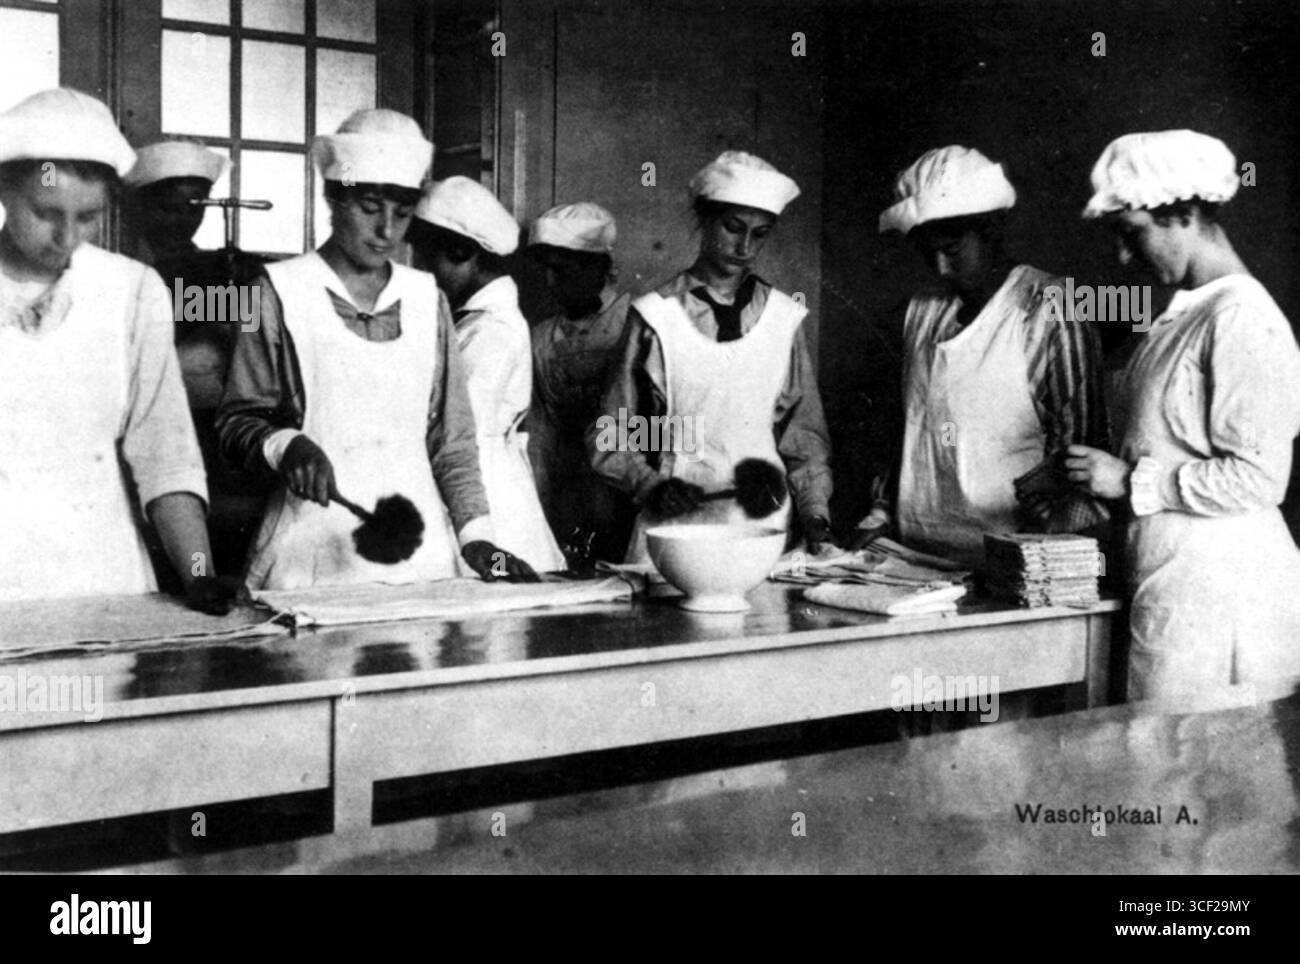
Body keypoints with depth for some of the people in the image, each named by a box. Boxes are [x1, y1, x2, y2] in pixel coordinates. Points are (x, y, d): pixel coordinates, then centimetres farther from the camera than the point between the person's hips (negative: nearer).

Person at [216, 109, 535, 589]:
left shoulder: (426, 298, 11)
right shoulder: (282, 291, 1)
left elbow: (449, 439, 12)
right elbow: (235, 422, 1)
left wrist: (475, 533, 2)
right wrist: (284, 445, -19)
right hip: (314, 555, -3)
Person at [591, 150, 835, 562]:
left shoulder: (785, 319, 7)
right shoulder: (656, 316, 1)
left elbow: (804, 434, 13)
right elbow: (608, 438, 3)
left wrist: (814, 512, 1)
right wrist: (652, 486, -13)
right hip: (672, 528, -2)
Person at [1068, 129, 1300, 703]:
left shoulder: (1242, 319, -14)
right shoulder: (1182, 315, 14)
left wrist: (1131, 482, -15)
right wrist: (1095, 482, 9)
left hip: (1218, 586, -8)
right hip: (1169, 580, 8)